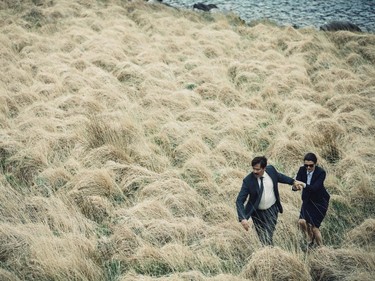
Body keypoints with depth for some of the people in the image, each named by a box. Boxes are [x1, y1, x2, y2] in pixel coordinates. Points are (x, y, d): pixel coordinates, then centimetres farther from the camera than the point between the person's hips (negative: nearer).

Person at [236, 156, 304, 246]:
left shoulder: (271, 170, -13)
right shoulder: (248, 180, -22)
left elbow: (279, 176, 13)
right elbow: (239, 201, -23)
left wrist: (293, 181, 14)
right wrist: (243, 218, -35)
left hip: (272, 210, 1)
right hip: (257, 213, -1)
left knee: (268, 238, -10)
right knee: (262, 238, 12)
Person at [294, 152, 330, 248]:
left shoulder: (321, 172, -23)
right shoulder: (302, 170, -11)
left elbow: (315, 188, -33)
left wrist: (304, 185, -49)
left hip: (320, 201, -4)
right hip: (307, 200, 4)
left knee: (314, 226, -7)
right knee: (302, 221, -13)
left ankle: (320, 246, 16)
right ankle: (310, 240, 16)